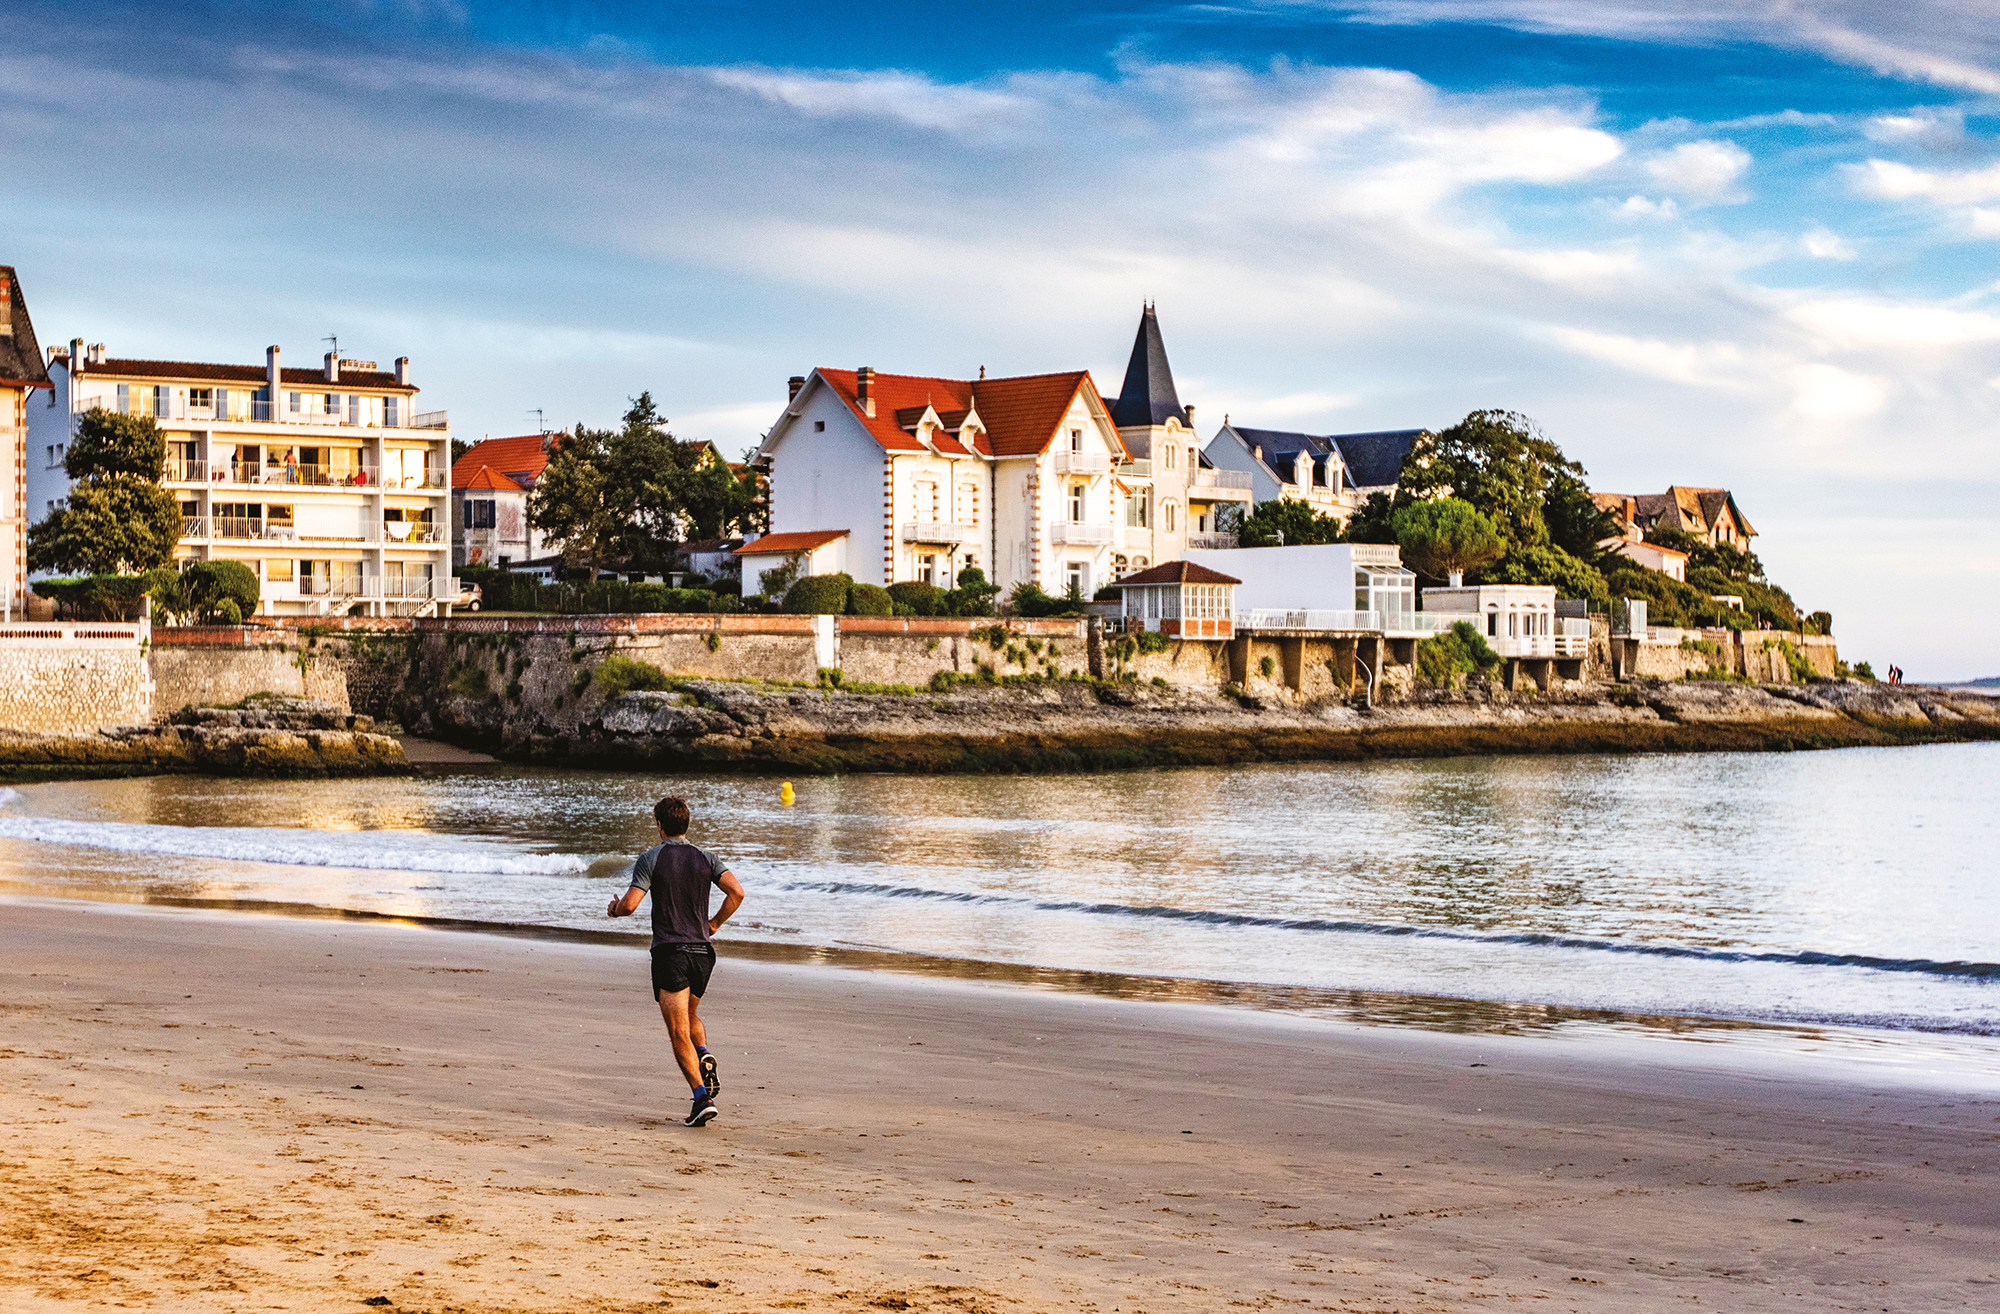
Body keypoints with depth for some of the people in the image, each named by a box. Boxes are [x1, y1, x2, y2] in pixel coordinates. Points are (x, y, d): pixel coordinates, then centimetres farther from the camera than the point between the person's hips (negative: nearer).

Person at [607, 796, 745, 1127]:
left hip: (669, 952, -4)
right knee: (690, 1016, 28)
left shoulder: (650, 859, -4)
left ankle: (702, 1098, -14)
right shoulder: (706, 858, 5)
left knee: (679, 1032, -2)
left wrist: (615, 909, 11)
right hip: (702, 951, 4)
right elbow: (737, 892, -7)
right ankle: (705, 1058, -1)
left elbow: (630, 904, -12)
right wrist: (715, 923, 8)